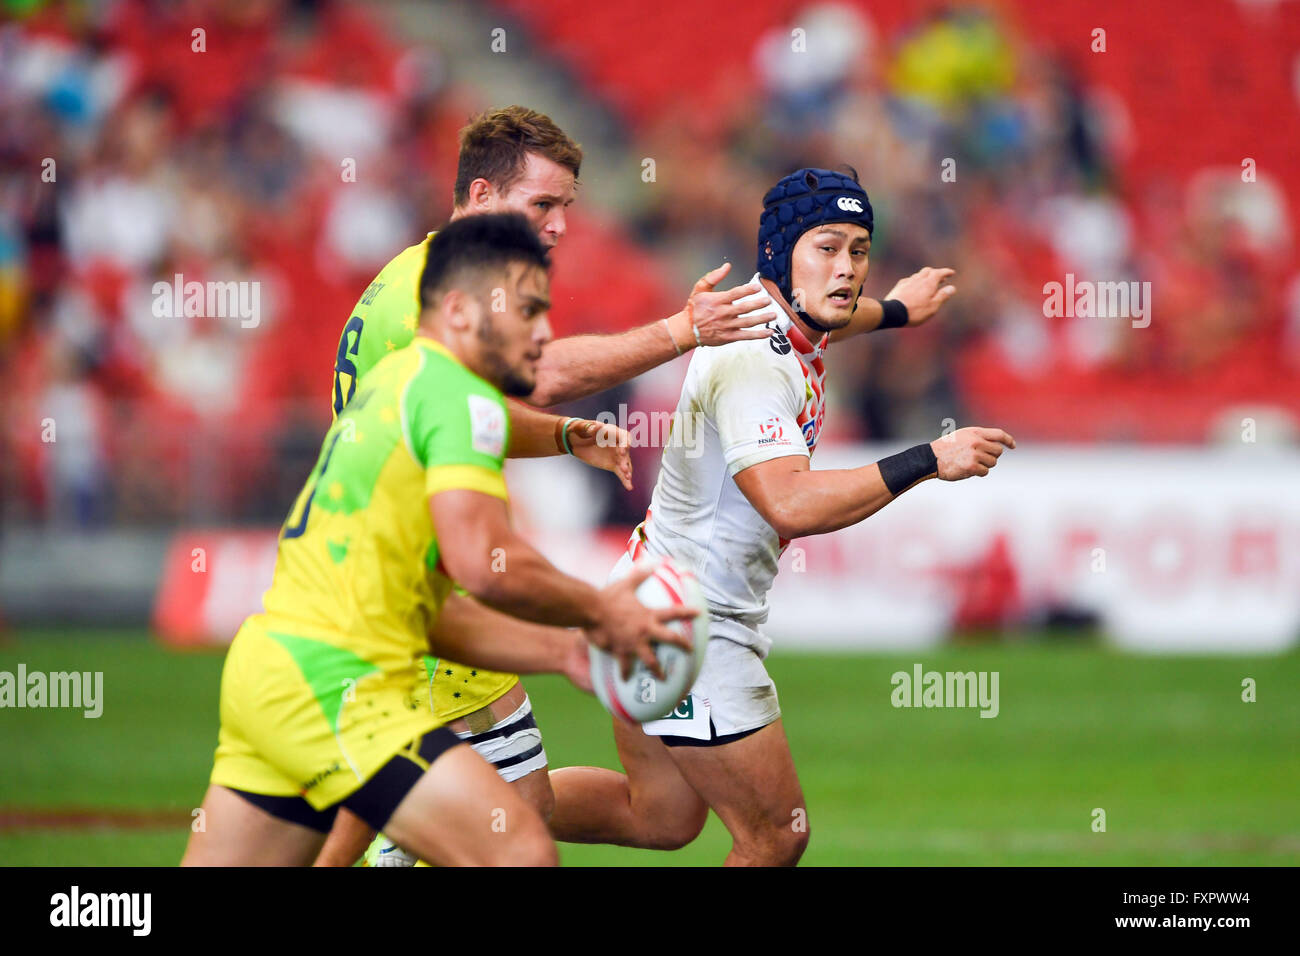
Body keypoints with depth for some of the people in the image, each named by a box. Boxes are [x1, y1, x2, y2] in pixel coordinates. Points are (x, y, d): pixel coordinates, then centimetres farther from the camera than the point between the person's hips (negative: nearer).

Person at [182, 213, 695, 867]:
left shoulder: (391, 386, 24)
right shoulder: (461, 396, -6)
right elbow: (483, 565, -20)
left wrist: (563, 653, 19)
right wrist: (597, 612, -5)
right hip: (331, 684, -10)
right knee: (521, 850, -13)